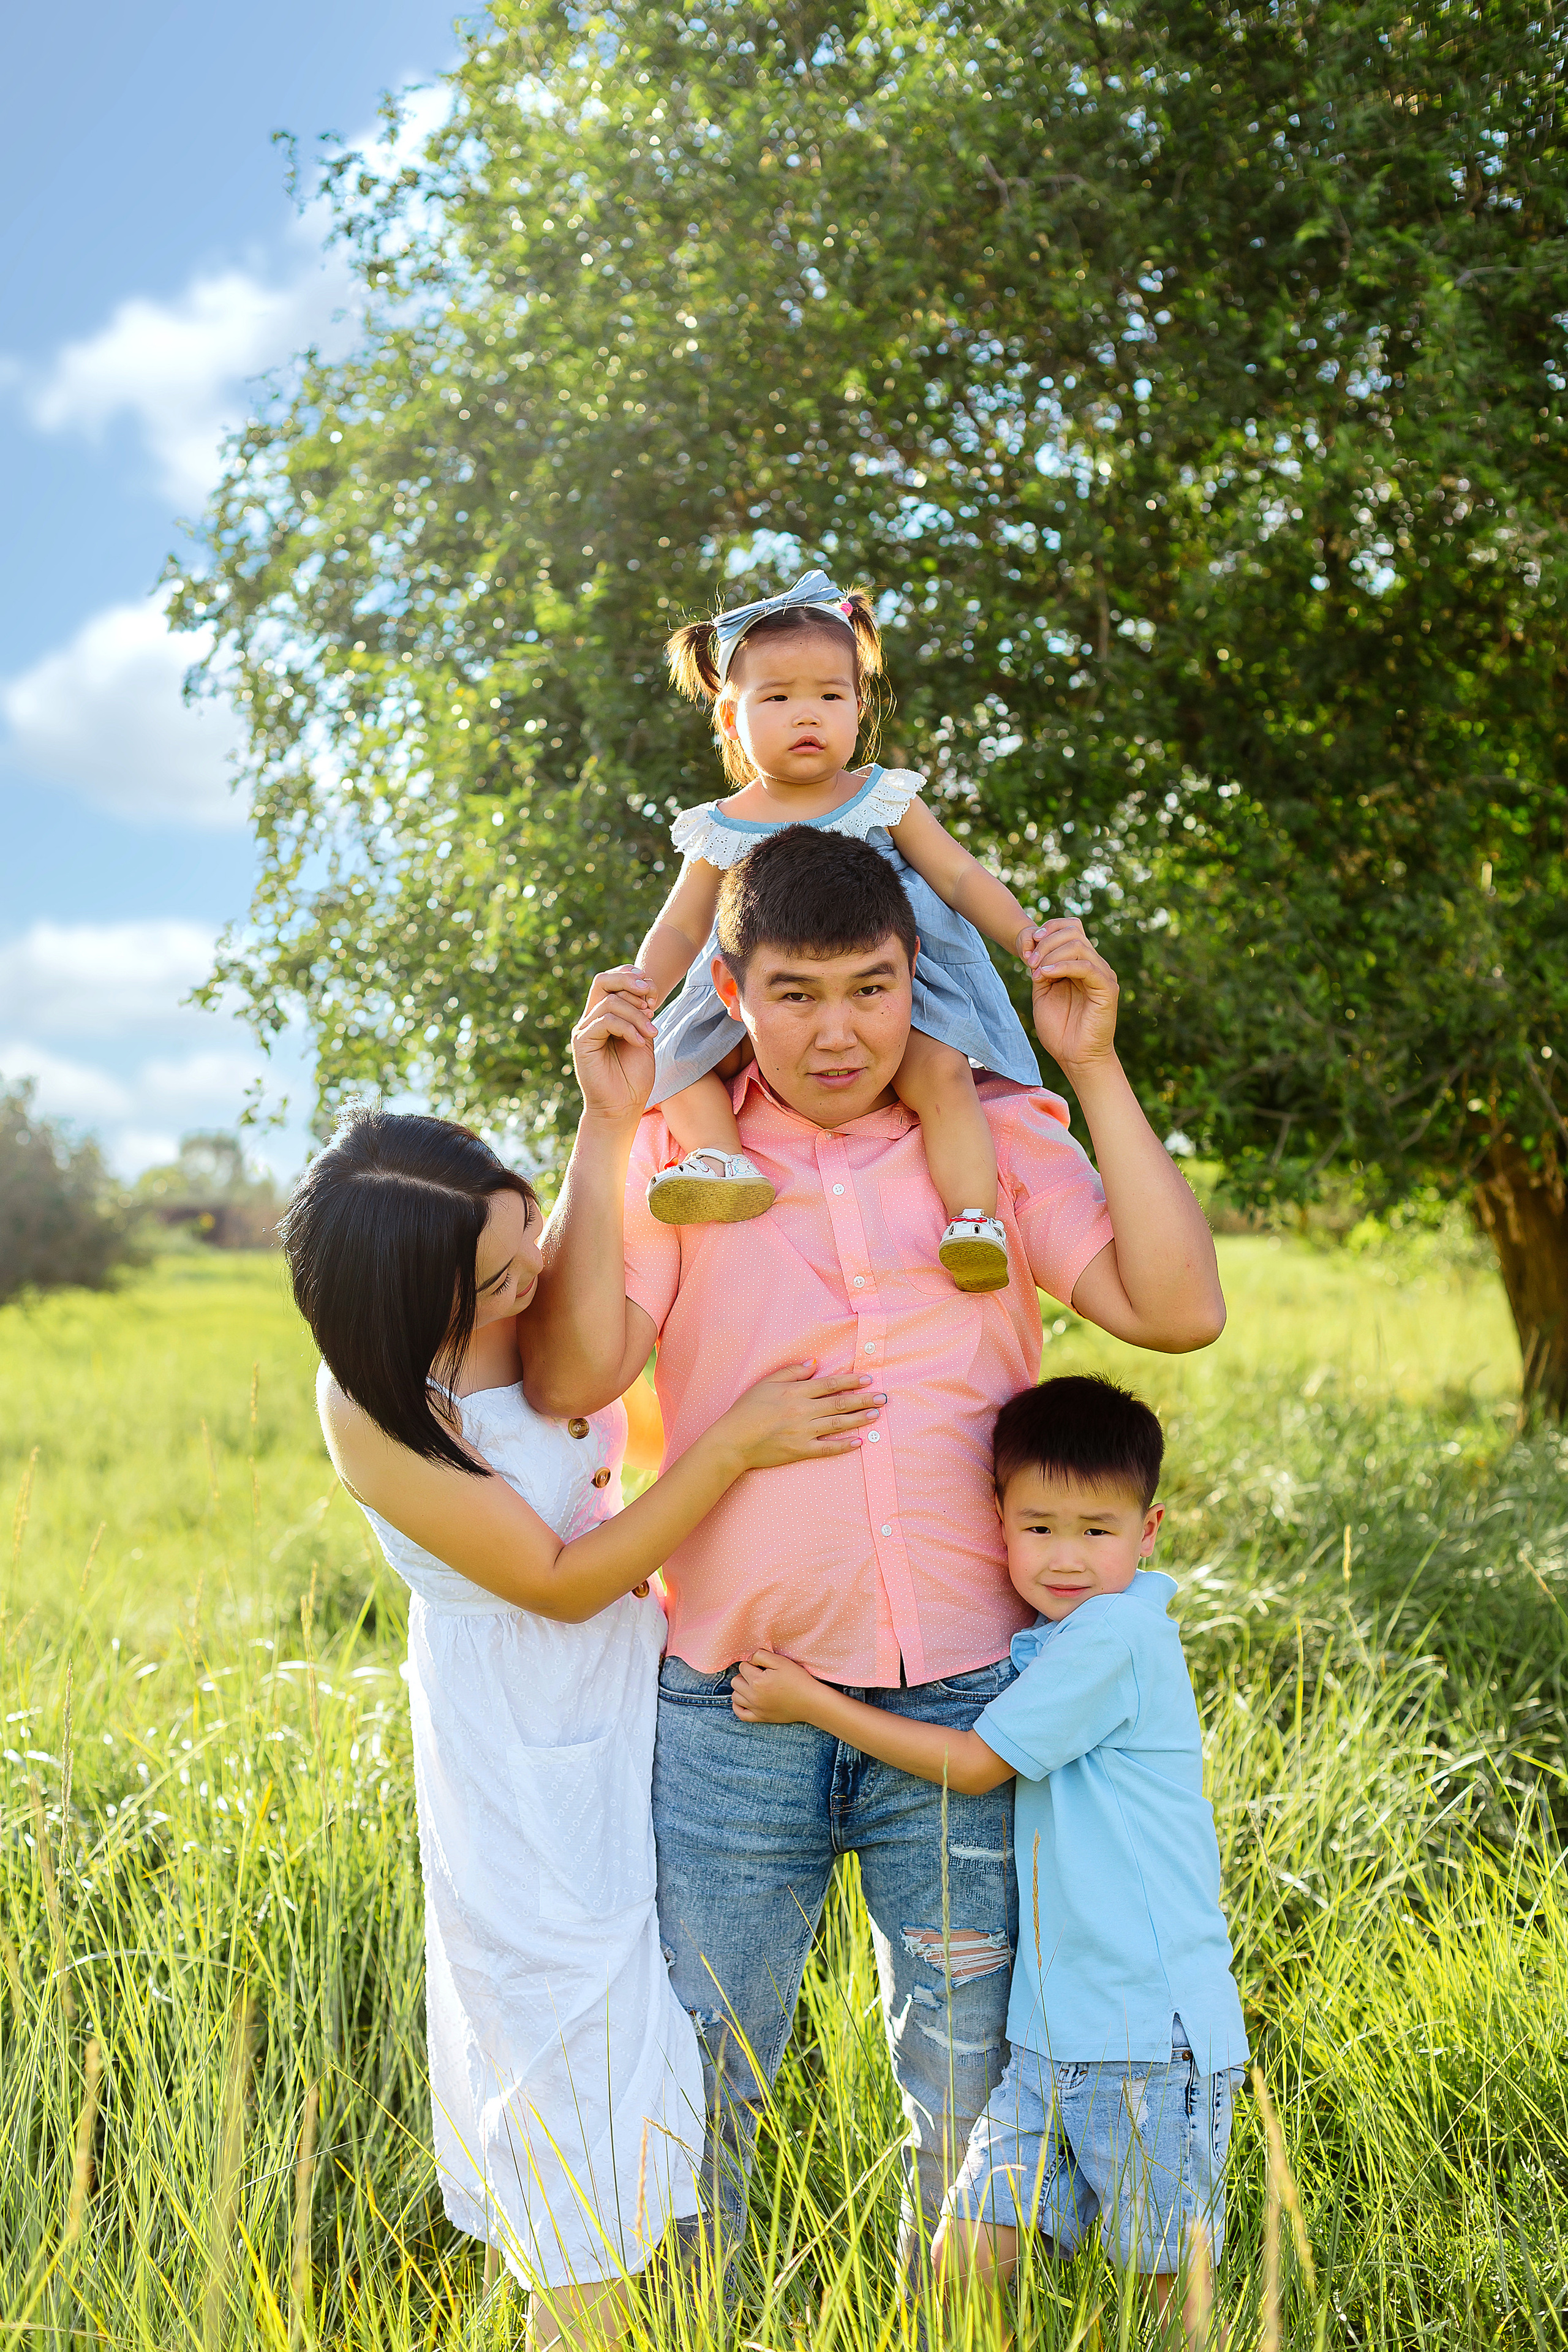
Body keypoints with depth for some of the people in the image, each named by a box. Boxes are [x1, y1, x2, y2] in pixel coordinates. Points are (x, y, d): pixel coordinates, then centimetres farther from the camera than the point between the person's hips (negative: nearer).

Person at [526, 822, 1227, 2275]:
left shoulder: (999, 1138, 3)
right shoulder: (676, 1154, 0)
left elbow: (1179, 1310, -8)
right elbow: (573, 1377, -13)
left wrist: (1095, 1071, -11)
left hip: (963, 1708, 1)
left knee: (971, 2089, 15)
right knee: (692, 2085, 13)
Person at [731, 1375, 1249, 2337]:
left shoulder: (1117, 1634, -18)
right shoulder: (1057, 1640, 9)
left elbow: (974, 1763, -14)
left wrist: (813, 1703, -7)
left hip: (1157, 2031, -7)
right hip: (1054, 2025, 8)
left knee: (1165, 2282, 8)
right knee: (969, 2255, 3)